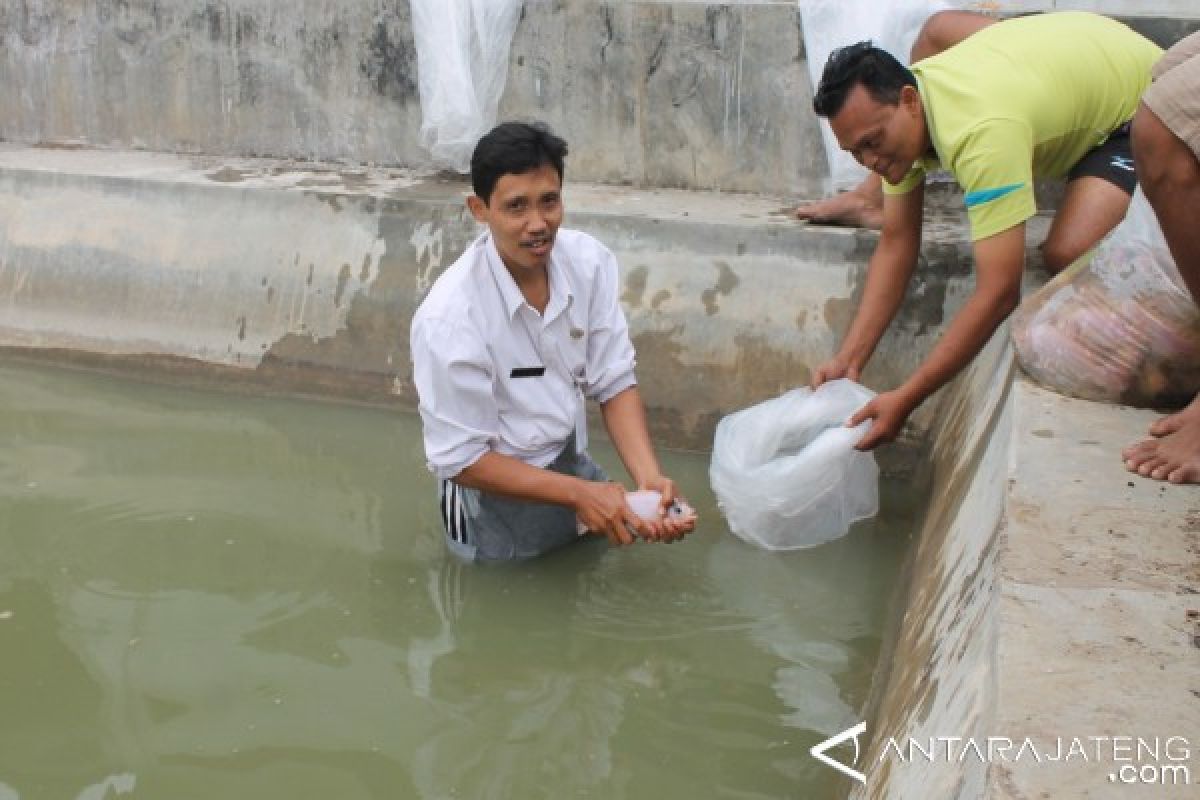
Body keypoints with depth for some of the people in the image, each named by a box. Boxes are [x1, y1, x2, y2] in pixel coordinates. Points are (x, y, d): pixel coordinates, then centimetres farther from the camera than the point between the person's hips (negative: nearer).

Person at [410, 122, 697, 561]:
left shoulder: (590, 261, -17)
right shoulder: (448, 317, -30)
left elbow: (614, 382, -9)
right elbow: (461, 460, -22)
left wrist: (649, 478, -24)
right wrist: (578, 493, -27)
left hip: (569, 459, 5)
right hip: (493, 490, -4)